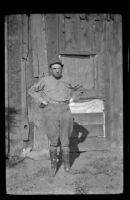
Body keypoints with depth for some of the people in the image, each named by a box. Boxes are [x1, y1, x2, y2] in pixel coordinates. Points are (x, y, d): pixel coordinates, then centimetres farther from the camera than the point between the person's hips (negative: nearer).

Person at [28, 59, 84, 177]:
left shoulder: (66, 80, 8)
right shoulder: (45, 80, 3)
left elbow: (80, 88, 21)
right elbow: (32, 91, 10)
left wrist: (72, 99, 6)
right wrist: (41, 101, -2)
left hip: (65, 112, 2)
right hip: (51, 112, -2)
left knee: (65, 141, 6)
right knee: (53, 142, 1)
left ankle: (67, 167, 17)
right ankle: (53, 167, 19)